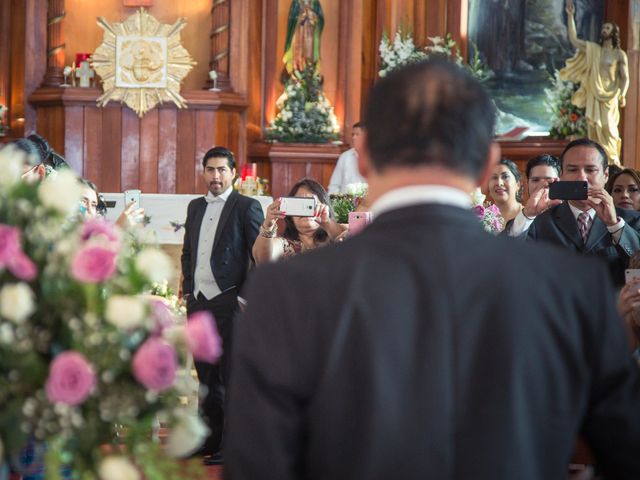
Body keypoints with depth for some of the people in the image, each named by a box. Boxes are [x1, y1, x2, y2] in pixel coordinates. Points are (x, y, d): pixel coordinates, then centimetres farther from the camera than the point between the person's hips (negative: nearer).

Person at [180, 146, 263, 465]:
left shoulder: (247, 207, -3)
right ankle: (209, 440, 21)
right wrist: (188, 288, 14)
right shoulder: (195, 207, 16)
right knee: (206, 374, 12)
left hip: (229, 301, -6)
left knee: (231, 374, -4)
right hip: (198, 301, 6)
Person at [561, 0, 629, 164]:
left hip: (609, 98, -3)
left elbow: (625, 78, -1)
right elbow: (573, 40, 7)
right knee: (593, 131, 1)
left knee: (608, 131, -8)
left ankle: (613, 164, -3)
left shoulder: (619, 54, 1)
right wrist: (570, 16, 3)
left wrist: (622, 95, -19)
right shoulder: (593, 49, 11)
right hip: (593, 97, 3)